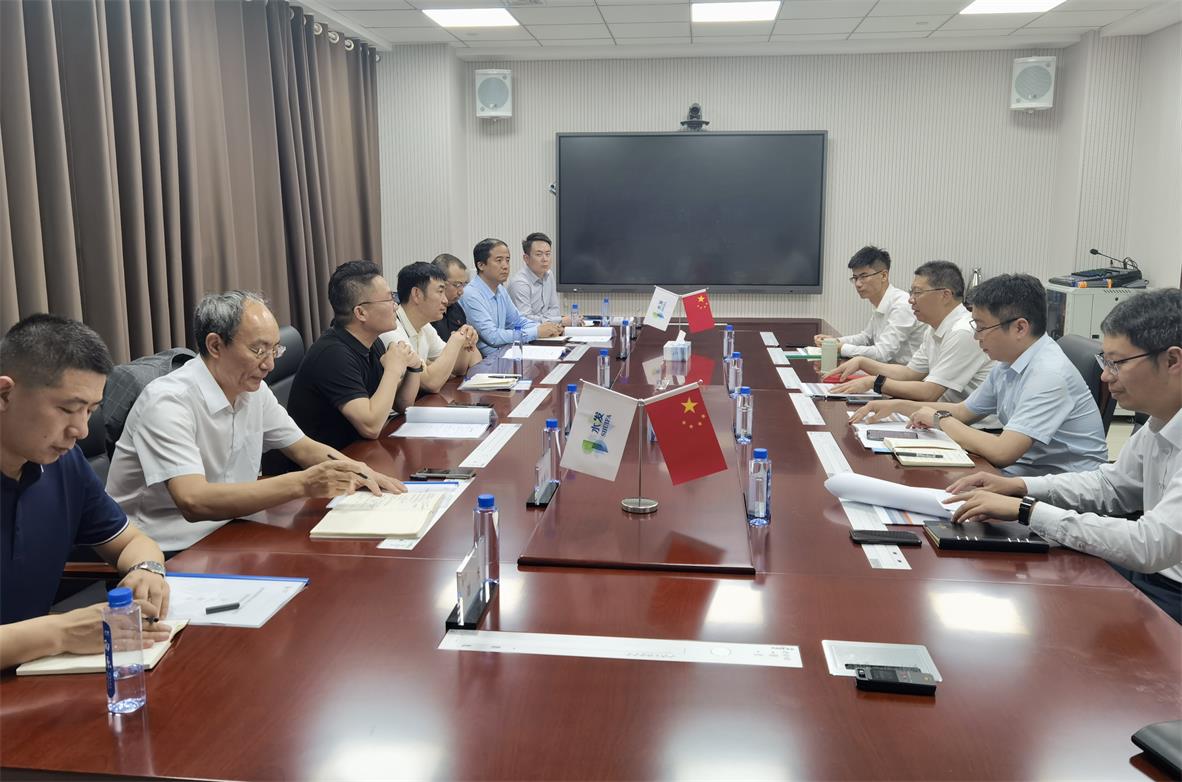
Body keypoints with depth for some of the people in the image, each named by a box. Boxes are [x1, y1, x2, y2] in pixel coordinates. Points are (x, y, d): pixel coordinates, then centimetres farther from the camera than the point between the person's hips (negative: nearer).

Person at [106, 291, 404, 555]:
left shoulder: (254, 391, 3)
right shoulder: (168, 403, -20)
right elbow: (194, 501, -31)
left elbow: (304, 447, 13)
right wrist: (302, 483, -35)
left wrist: (355, 469, -9)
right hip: (165, 554, -7)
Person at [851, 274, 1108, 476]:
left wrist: (940, 419, -14)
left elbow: (1002, 452, -29)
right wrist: (897, 406, 8)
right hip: (1023, 469, 8)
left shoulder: (1049, 373, -23)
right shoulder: (1007, 364, 6)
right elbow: (964, 410, 20)